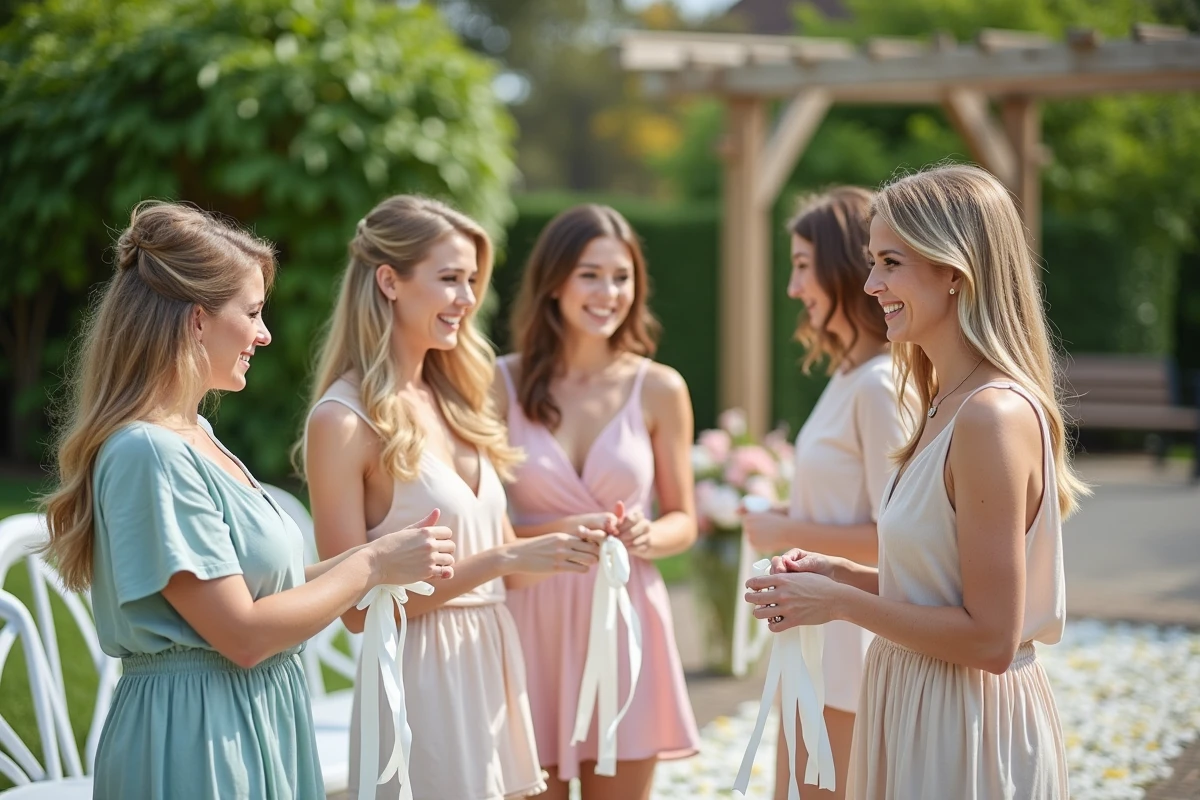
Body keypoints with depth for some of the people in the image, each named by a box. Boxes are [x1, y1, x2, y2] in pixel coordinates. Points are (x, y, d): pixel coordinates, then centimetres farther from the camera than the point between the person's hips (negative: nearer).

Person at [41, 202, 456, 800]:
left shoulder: (195, 435, 11)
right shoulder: (150, 454, -19)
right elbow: (243, 633, -20)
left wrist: (379, 559, 4)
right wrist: (371, 566, -10)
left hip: (256, 725, 9)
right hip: (195, 735, -9)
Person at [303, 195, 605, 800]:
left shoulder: (452, 399, 9)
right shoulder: (343, 421, -12)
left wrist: (562, 546, -7)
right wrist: (505, 558, -18)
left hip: (494, 662, 7)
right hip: (421, 677, -7)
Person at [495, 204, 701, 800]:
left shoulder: (659, 389, 2)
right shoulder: (503, 385, -3)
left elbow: (684, 521, 9)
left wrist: (646, 538, -13)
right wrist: (559, 532, -18)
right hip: (532, 620, -1)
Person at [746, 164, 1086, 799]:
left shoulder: (994, 416, -22)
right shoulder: (954, 405, 8)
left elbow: (990, 638, -22)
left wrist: (841, 602, -15)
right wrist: (841, 573, 4)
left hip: (967, 736, -9)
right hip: (920, 713, 9)